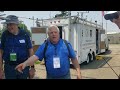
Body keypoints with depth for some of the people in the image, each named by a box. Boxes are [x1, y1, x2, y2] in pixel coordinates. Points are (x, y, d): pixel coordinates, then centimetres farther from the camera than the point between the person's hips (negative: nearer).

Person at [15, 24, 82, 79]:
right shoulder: (44, 46, -1)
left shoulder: (66, 44, 1)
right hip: (50, 77, 0)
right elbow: (35, 56, -13)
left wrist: (78, 72, -2)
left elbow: (73, 59, 4)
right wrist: (25, 63, -31)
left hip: (65, 76, 1)